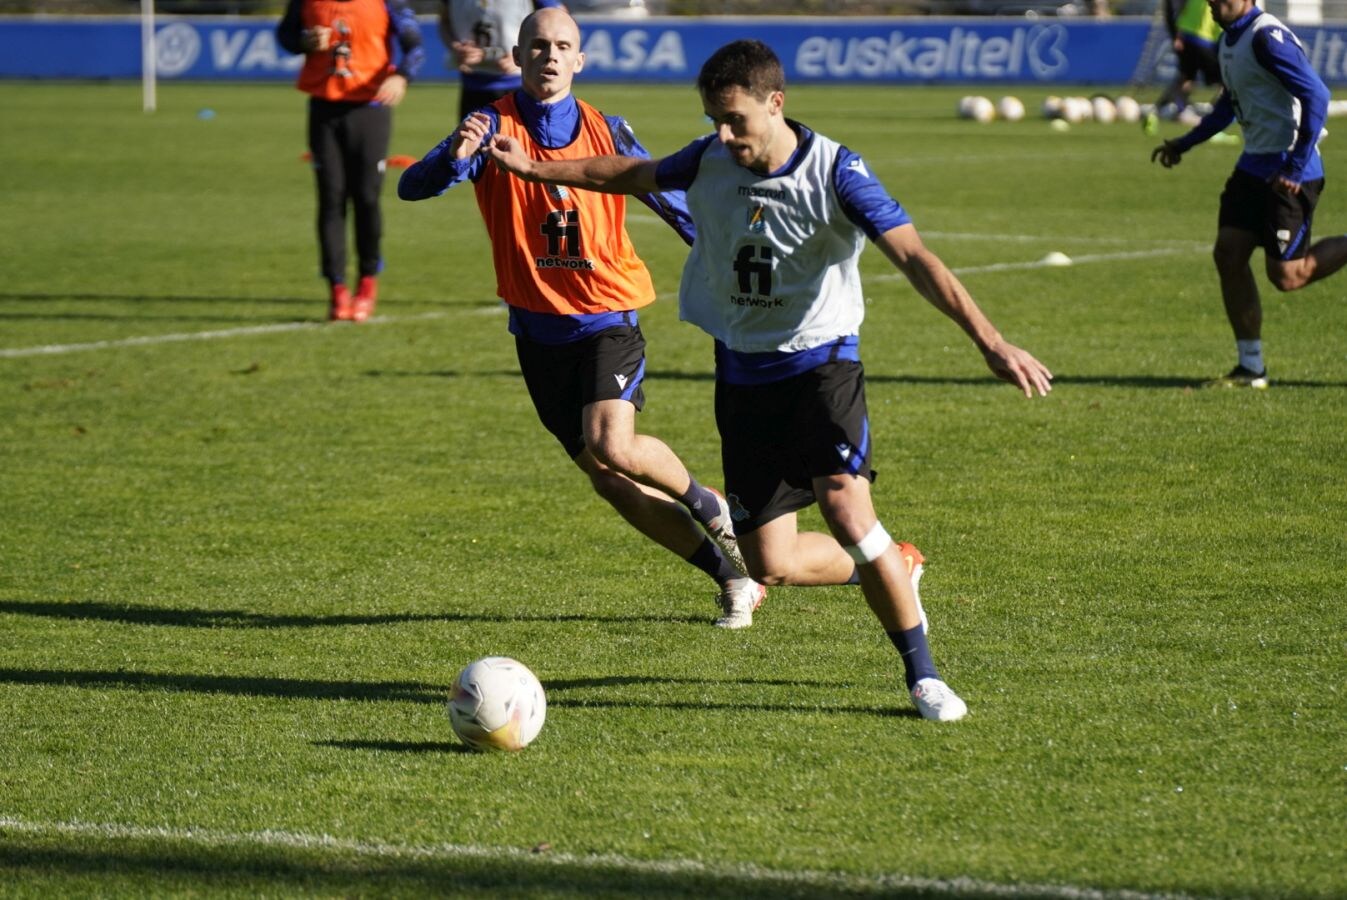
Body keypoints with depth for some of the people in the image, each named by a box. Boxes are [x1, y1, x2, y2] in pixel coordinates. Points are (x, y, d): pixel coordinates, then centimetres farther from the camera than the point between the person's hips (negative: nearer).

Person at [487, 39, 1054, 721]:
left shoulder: (835, 173, -18)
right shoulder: (708, 162, -2)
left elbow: (914, 259, -27)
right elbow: (628, 176, 19)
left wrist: (990, 343, -37)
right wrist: (532, 168, 23)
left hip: (820, 363, -5)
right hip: (743, 374, 5)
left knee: (846, 510, -26)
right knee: (769, 563, -1)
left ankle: (922, 675, -12)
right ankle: (891, 570, 29)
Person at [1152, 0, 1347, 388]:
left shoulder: (1267, 38, -19)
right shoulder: (1231, 40, 12)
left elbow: (1316, 94, -24)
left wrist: (1295, 167, -24)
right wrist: (1183, 144, 29)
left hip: (1288, 172, -9)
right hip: (1254, 164, 9)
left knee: (1287, 276, -8)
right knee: (1229, 253, 1)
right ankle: (1251, 368, 8)